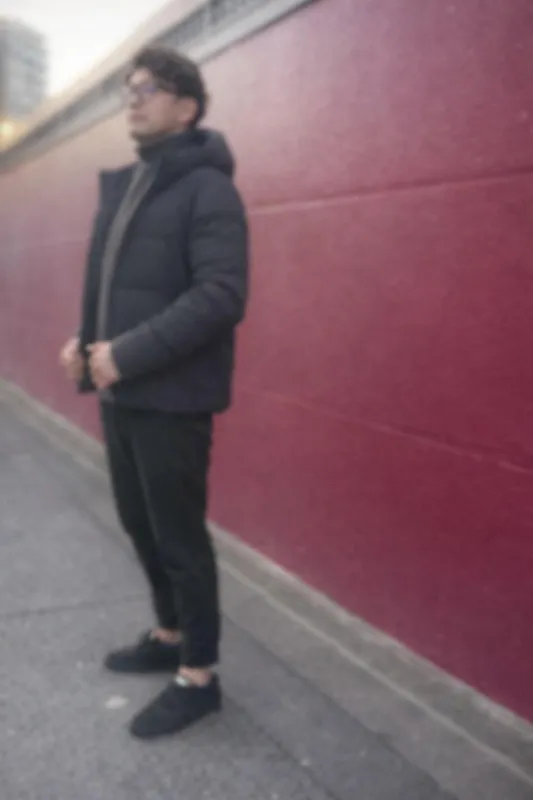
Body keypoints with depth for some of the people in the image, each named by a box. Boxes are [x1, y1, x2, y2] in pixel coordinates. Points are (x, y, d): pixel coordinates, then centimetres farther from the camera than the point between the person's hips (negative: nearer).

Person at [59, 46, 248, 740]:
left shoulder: (206, 188, -11)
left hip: (172, 398, -8)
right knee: (140, 523, 18)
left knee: (179, 535, 1)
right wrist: (89, 343, 4)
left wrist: (128, 354, -23)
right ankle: (170, 636, 37)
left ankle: (199, 676, 18)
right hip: (122, 392, 8)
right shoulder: (123, 185, 14)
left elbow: (221, 296, -21)